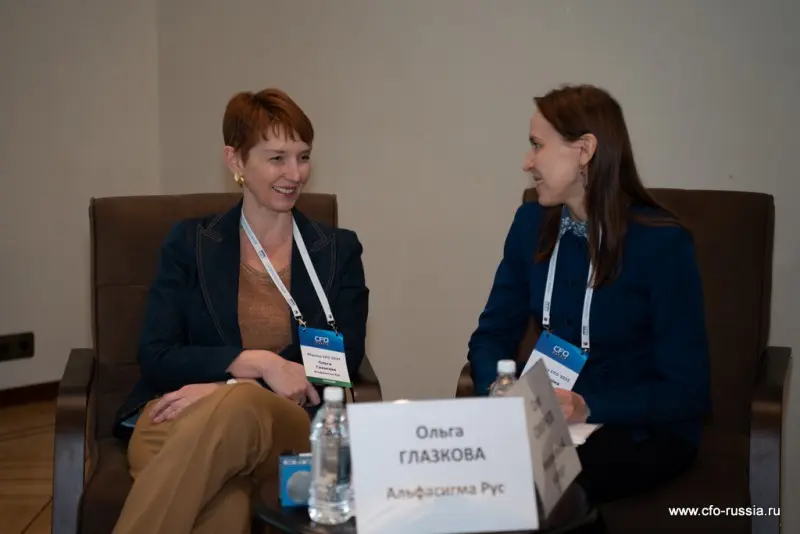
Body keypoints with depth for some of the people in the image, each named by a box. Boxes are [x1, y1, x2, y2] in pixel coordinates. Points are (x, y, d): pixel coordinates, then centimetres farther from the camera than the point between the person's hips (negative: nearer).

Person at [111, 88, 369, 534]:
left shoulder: (339, 251, 14)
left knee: (237, 410, -39)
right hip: (180, 425, 0)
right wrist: (259, 362, -14)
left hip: (291, 427, 1)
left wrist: (226, 387, -11)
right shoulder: (190, 243, 13)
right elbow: (157, 359, 4)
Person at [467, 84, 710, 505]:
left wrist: (589, 408, -28)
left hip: (644, 430, -4)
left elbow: (687, 391, -14)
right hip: (548, 419, 5)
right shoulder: (531, 225, 3)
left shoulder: (662, 243, -14)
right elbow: (493, 335, 6)